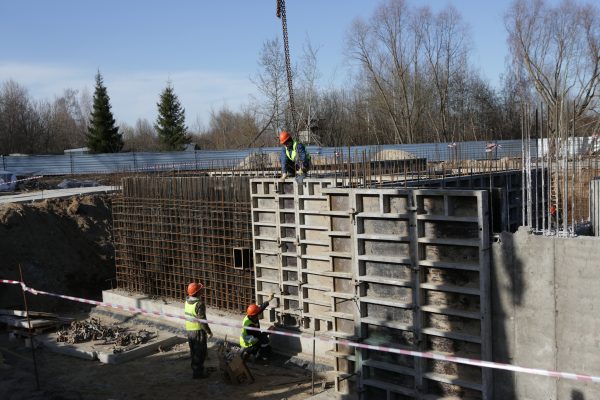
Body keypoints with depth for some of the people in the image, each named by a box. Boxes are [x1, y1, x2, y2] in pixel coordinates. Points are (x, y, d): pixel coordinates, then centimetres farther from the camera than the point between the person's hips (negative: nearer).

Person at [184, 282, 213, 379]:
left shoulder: (187, 301, -2)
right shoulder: (199, 304, -24)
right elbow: (202, 320, -22)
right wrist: (208, 332, -13)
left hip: (189, 330, 8)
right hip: (198, 330, -7)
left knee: (194, 351, 19)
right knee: (200, 352, 4)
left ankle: (196, 369, 32)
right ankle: (197, 372, 9)